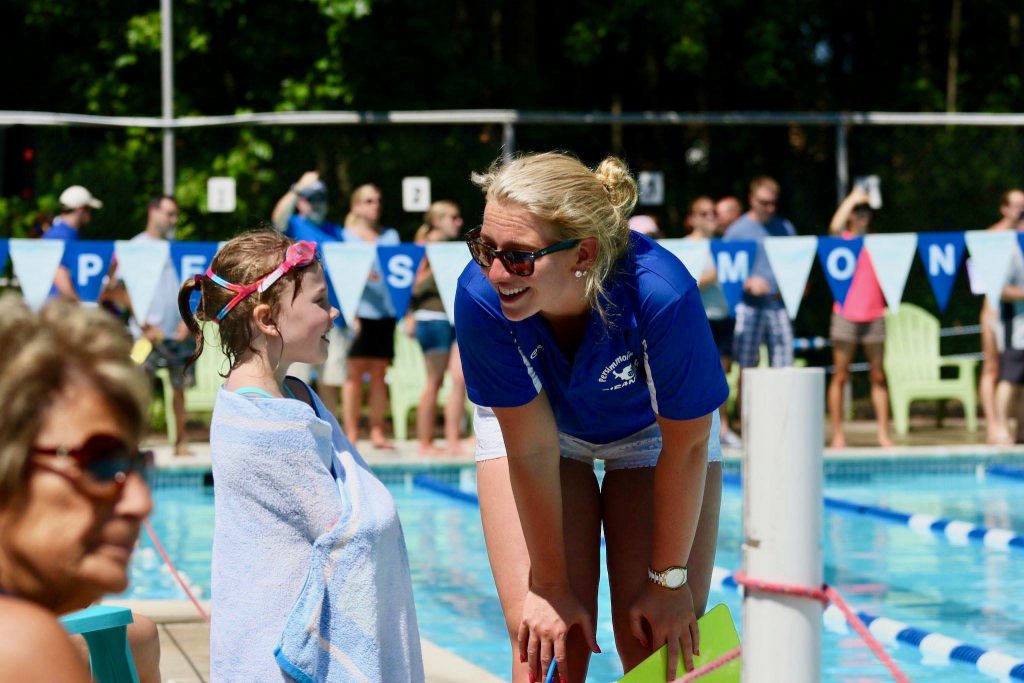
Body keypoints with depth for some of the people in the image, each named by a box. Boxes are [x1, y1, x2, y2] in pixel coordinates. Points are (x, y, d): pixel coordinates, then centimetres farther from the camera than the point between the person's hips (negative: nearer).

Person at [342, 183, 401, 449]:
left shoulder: (390, 235, 17)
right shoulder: (346, 236, 6)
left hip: (385, 311, 3)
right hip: (359, 311, -3)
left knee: (379, 374, 4)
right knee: (355, 372, -4)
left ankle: (377, 432, 5)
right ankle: (351, 433, -4)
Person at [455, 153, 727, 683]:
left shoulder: (660, 295, -40)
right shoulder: (480, 296, -36)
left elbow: (685, 446, -24)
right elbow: (531, 449, -23)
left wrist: (669, 577, -13)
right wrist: (551, 584, -14)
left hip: (652, 429, -1)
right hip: (531, 422, 1)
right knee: (544, 640, -10)